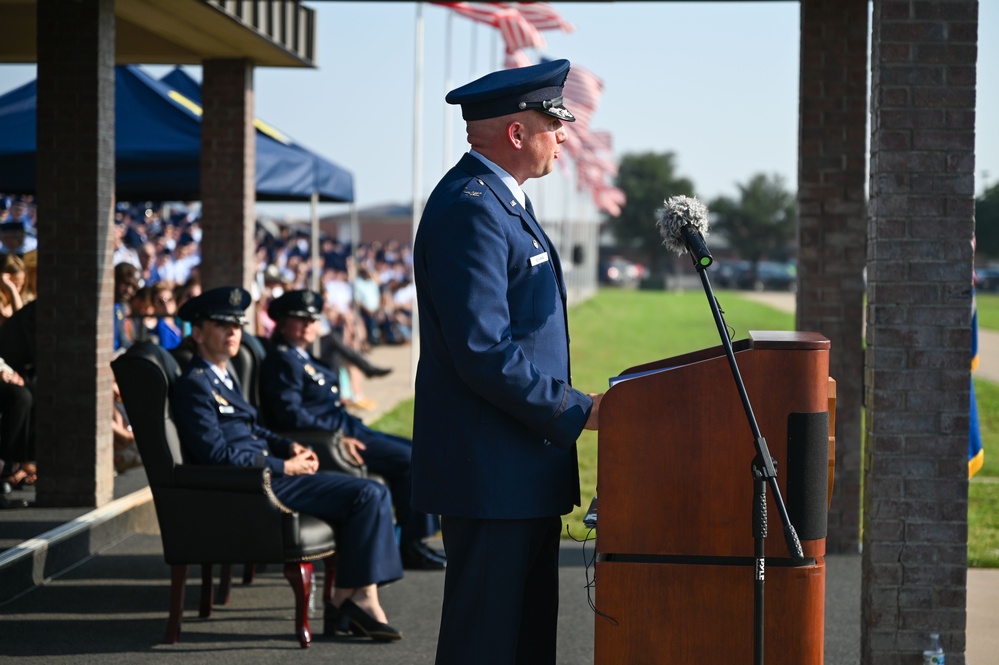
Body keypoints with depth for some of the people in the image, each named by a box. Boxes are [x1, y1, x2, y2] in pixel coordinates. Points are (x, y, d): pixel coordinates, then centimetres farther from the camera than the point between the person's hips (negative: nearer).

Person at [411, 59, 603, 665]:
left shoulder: (501, 201, 17)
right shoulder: (470, 208, -17)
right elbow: (484, 352, -24)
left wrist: (573, 408, 16)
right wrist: (579, 411, -17)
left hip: (526, 469, 11)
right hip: (491, 474, -11)